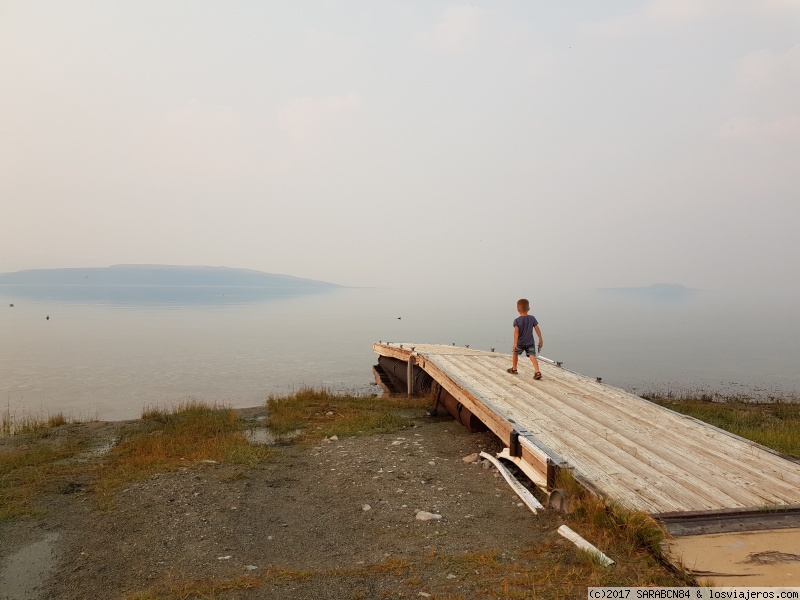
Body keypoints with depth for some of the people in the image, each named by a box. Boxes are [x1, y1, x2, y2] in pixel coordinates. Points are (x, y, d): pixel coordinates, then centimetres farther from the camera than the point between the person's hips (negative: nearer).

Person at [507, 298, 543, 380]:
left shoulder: (517, 320, -11)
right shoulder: (532, 318, -2)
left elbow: (516, 332, -21)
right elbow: (537, 329, -3)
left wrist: (515, 343, -26)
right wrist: (540, 339, 6)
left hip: (520, 343, -2)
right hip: (530, 343, 2)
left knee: (515, 353, 22)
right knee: (532, 356, -5)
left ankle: (514, 369, 35)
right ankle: (537, 372, -23)